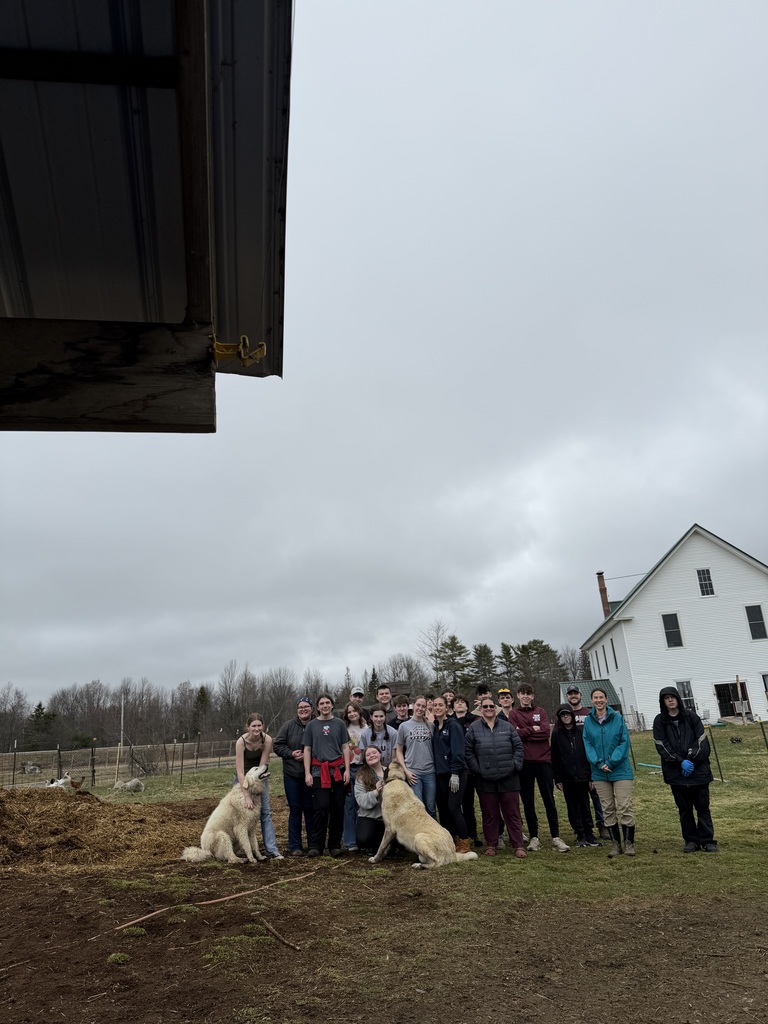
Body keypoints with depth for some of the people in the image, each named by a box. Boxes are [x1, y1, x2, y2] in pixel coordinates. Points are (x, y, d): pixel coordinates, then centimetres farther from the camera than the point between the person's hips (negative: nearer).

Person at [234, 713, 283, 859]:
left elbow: (262, 764, -19)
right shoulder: (241, 742, -29)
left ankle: (272, 849, -5)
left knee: (266, 811, -4)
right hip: (243, 777, -2)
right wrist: (247, 795, -34)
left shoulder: (267, 739, -24)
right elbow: (240, 771, -31)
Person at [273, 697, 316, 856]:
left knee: (310, 809, 6)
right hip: (291, 774, 1)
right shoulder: (288, 725, -2)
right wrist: (291, 753, -13)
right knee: (295, 809, 6)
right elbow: (277, 745, 0)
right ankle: (294, 846, 13)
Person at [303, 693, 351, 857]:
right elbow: (307, 750, 8)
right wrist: (307, 773, -1)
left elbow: (345, 747, 9)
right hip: (319, 771, -1)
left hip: (338, 770, 1)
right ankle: (316, 845, 1)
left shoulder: (339, 724, 9)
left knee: (337, 809, 3)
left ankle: (335, 845, 13)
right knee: (321, 808, -7)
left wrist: (347, 770, -1)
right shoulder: (311, 725, 8)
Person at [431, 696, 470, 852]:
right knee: (442, 808, 7)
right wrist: (435, 770, 7)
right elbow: (434, 751, 14)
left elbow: (458, 751, -14)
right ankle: (449, 843, 18)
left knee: (453, 808, -9)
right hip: (440, 774, 7)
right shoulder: (434, 727, 12)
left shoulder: (453, 726, -8)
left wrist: (455, 773, -18)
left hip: (455, 774, -7)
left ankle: (463, 843, 3)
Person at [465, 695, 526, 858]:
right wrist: (477, 769, -5)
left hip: (508, 779, 1)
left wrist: (515, 765, -3)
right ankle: (491, 845, 20)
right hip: (485, 780, 0)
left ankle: (518, 845, 12)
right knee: (489, 814, 8)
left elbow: (518, 747, 6)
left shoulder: (507, 727, 5)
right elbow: (468, 751, 2)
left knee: (513, 813, 5)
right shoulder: (474, 728, 1)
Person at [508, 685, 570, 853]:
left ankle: (556, 837, 9)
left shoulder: (540, 712, 9)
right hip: (524, 762, 0)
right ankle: (534, 837, 15)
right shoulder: (513, 714, 6)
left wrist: (525, 732, -10)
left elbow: (545, 732, -6)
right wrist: (533, 729, -8)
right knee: (528, 802, 6)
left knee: (549, 800, 3)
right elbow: (515, 733, -10)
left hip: (543, 760, 0)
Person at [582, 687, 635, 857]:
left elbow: (624, 742, -6)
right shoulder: (588, 721, 1)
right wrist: (598, 762, -13)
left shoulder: (617, 718, -5)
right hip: (600, 772, 2)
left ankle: (629, 843, 12)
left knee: (625, 808, -3)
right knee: (608, 809, 9)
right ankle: (616, 843, 20)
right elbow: (588, 744, 1)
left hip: (620, 770, -2)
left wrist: (611, 762, -14)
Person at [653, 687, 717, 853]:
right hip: (676, 773, 0)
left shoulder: (691, 717, 2)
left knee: (702, 807, 4)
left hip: (698, 770, 0)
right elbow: (662, 746, -5)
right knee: (684, 809, 7)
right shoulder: (660, 721, 1)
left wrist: (691, 759, -13)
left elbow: (702, 741, -2)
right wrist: (681, 762, -14)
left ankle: (708, 841, 13)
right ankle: (691, 840, 17)